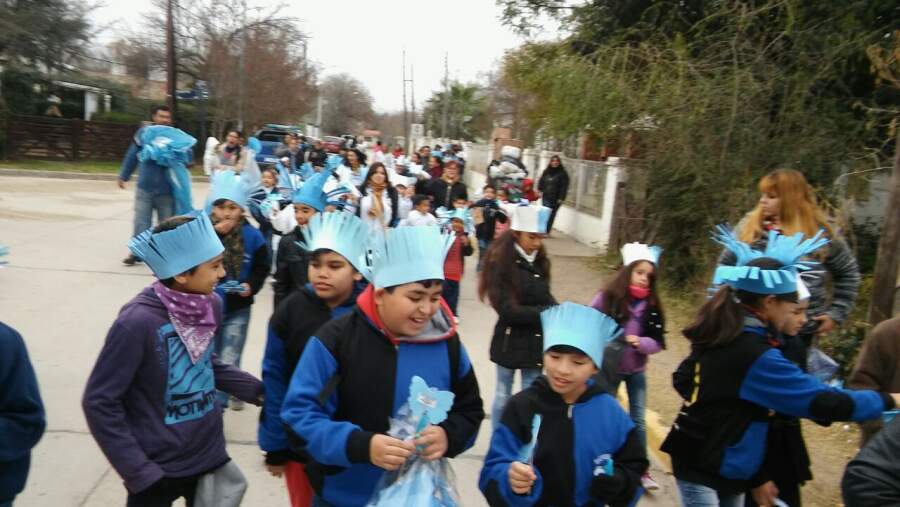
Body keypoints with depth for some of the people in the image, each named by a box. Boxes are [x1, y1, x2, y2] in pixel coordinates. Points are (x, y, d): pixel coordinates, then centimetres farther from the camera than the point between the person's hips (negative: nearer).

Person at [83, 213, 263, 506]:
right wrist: (139, 472, -16)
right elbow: (100, 402, -16)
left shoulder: (211, 305, -6)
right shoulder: (138, 322, -23)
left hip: (211, 457, 5)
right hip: (159, 469, -5)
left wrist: (255, 389, -1)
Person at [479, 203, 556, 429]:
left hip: (536, 340, 5)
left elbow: (545, 297, 11)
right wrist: (547, 313, -20)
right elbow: (507, 310, -19)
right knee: (503, 394, 12)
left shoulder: (540, 262, 4)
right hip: (510, 341, -4)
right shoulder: (501, 264, -14)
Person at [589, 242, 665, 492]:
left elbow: (658, 342, -7)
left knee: (638, 420, 9)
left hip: (637, 370, 3)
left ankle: (642, 470, 22)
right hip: (608, 367, -2)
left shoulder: (651, 305, -8)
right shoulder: (607, 297, -18)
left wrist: (640, 342, -25)